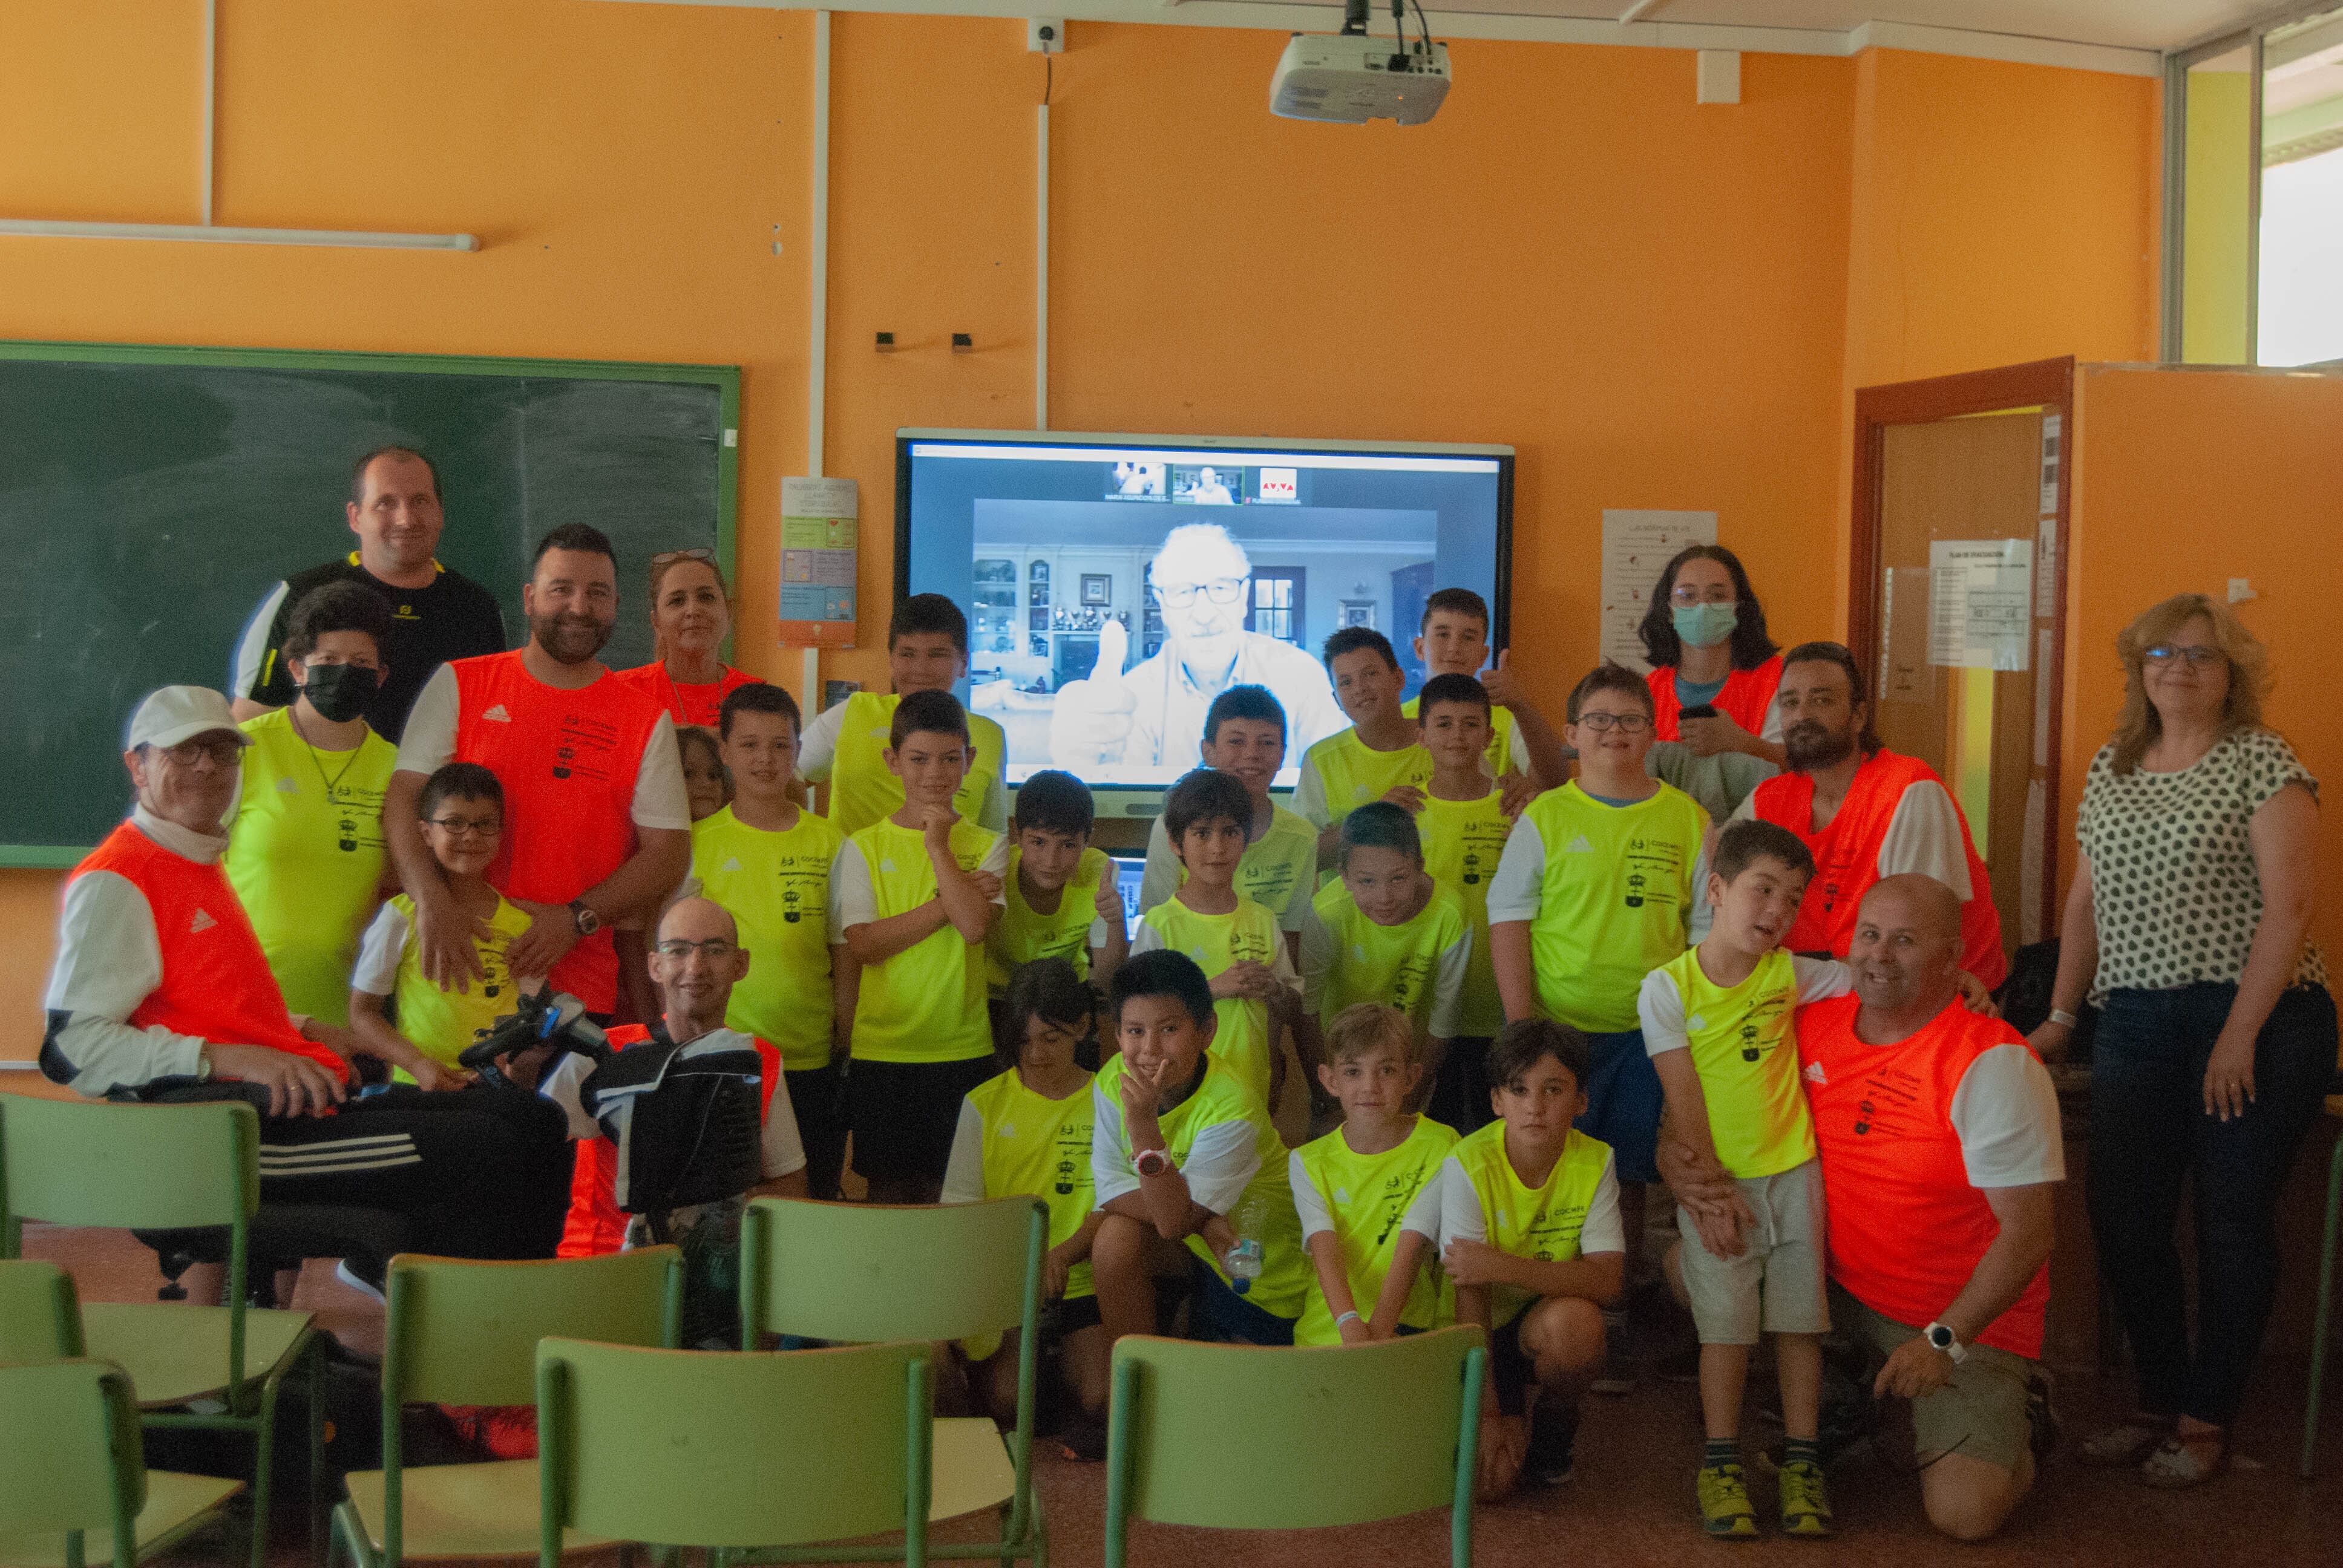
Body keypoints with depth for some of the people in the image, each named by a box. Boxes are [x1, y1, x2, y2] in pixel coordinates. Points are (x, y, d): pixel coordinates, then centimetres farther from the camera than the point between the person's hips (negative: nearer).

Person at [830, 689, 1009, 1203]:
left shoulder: (987, 847, 3)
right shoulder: (863, 846, 3)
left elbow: (975, 925, -14)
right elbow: (861, 943, -9)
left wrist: (937, 844, -8)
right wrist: (950, 900, -11)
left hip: (964, 1050, 0)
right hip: (881, 1049, 0)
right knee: (889, 1190, 7)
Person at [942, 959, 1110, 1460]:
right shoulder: (985, 1103, 8)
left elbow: (1111, 1206, 2)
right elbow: (958, 1207, 5)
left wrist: (1063, 1253, -18)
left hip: (1078, 1281, 0)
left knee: (1102, 1397, -22)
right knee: (1004, 1397, -22)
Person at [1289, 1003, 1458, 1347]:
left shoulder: (1439, 1147, 2)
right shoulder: (1308, 1162, 8)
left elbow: (1411, 1249, -9)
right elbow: (1324, 1249, -8)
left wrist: (1378, 1329, -24)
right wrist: (1349, 1322, -28)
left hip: (1408, 1330, -2)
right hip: (1325, 1330, 2)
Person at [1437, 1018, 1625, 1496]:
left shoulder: (1595, 1162, -12)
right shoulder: (1468, 1165, -19)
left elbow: (1608, 1281, -23)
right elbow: (1470, 1296, -19)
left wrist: (1503, 1267, -35)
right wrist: (1487, 1413, -21)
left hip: (1546, 1324, 1)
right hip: (1479, 1333, -1)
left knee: (1574, 1321, -35)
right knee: (1489, 1480, -20)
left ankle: (1554, 1420, -1)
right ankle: (1513, 1410, 17)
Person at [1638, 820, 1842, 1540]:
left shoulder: (1789, 974, 0)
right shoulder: (1668, 987, -8)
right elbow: (1683, 1098, -9)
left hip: (1793, 1174, 3)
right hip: (1716, 1182, -3)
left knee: (1800, 1320, 4)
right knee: (1726, 1325, 0)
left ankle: (1802, 1463, 13)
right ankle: (1721, 1464, 11)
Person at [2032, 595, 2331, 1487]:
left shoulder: (2262, 763, -5)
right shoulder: (2112, 768, 13)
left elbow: (2290, 903, -12)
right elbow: (2086, 902, 17)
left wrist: (2241, 1033, -17)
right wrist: (2060, 1018, 14)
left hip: (2256, 1026, -5)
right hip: (2136, 1025, 5)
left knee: (2232, 1223, 2)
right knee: (2122, 1221, 2)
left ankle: (2206, 1421, 15)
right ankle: (2159, 1402, 20)